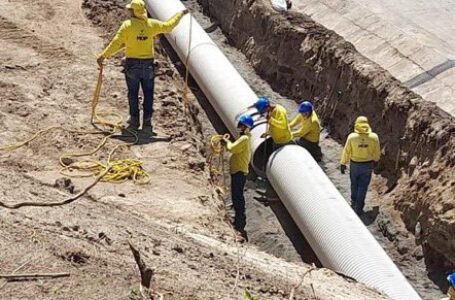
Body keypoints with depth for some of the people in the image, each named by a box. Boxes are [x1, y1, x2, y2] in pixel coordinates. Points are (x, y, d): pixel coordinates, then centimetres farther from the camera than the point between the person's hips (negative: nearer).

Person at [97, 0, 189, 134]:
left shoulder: (127, 25, -10)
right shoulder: (152, 24, -3)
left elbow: (116, 43, -12)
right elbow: (168, 26, 10)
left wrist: (103, 56, -4)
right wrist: (180, 14, 25)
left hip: (132, 64, -1)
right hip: (148, 64, 2)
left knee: (133, 93, 10)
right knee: (148, 94, 8)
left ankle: (134, 121, 12)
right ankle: (147, 122, 4)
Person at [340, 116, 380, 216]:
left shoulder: (352, 137, -18)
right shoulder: (374, 137, -15)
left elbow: (346, 152, -9)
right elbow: (377, 153, -1)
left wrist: (343, 164, 5)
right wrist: (374, 160, 20)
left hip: (355, 164, 0)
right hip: (368, 165, 0)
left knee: (354, 185, 22)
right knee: (363, 187, 10)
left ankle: (354, 203, 39)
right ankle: (358, 208, 14)